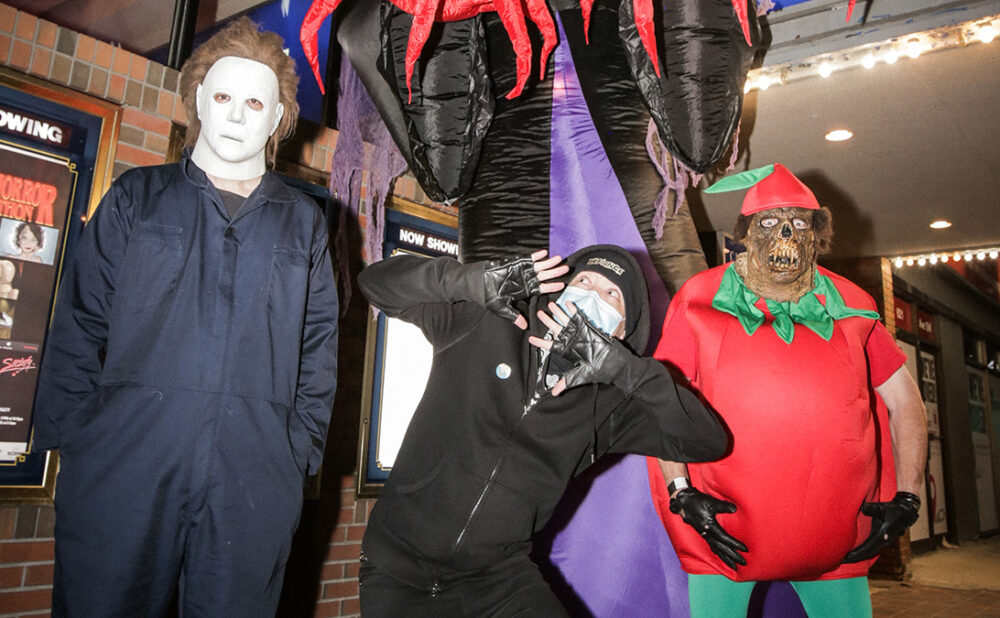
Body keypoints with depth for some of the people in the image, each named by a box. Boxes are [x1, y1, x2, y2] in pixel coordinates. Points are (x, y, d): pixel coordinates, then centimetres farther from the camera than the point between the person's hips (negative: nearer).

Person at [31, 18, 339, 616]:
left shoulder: (303, 222, 12)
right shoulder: (137, 196, 11)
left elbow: (319, 350, 10)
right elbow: (79, 322, 7)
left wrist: (301, 450, 3)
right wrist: (71, 433, -1)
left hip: (256, 483, 1)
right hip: (121, 469, 0)